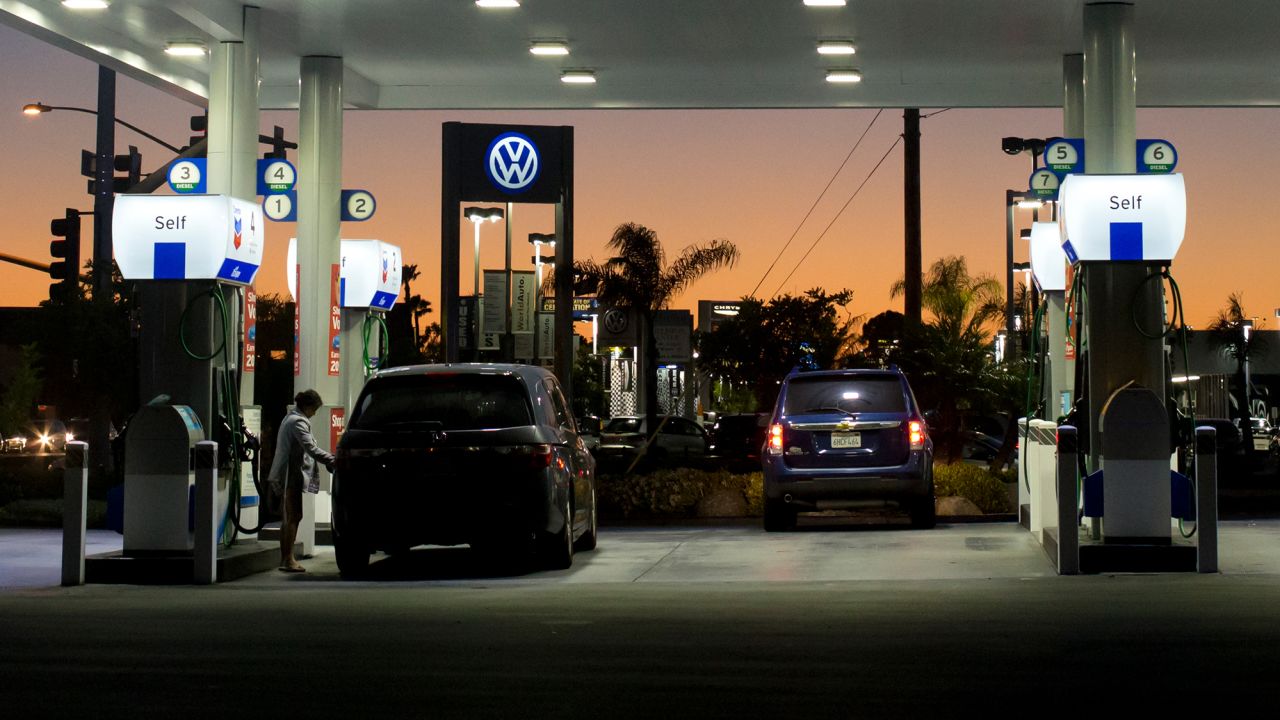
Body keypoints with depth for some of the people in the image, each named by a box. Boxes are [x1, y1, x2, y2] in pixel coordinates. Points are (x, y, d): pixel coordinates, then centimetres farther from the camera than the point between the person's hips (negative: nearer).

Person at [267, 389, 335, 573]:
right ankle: (288, 559, -11)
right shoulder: (298, 422, -14)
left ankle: (285, 558, 15)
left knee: (289, 517, 12)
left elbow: (306, 447, 19)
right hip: (292, 475, -11)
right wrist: (332, 461, -24)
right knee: (294, 516, -9)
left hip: (286, 475, 11)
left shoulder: (290, 418, 18)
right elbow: (310, 448, -24)